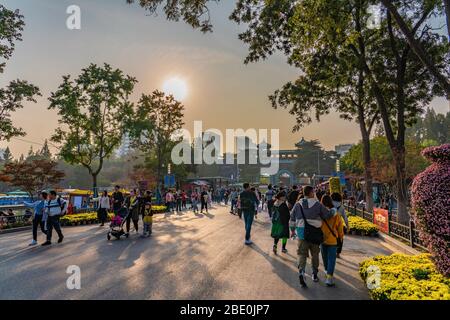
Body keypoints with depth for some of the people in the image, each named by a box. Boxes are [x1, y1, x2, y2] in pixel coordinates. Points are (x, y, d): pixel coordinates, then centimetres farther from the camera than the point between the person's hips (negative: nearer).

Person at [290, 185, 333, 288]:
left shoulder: (298, 205, 1)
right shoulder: (318, 205, -7)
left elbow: (292, 218, 6)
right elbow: (328, 215, -7)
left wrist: (292, 229, 18)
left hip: (302, 233, 1)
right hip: (314, 233, -1)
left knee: (302, 254, 4)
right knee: (315, 254, 17)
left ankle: (301, 272, -17)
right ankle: (315, 274, 29)